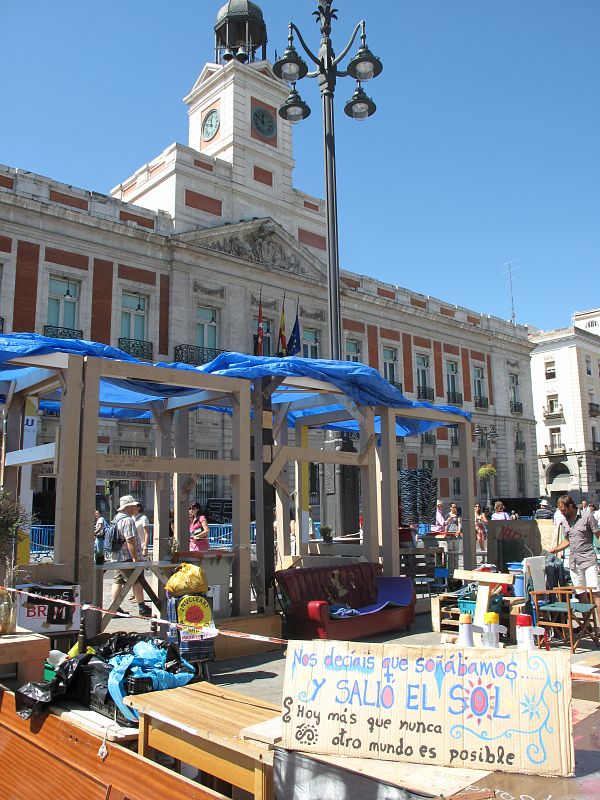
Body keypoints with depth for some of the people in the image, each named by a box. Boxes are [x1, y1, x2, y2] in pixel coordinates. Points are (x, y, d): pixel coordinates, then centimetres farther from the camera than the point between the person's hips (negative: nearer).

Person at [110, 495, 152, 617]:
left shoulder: (117, 518, 17)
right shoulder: (128, 520, -16)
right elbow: (130, 540, -23)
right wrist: (135, 558, -21)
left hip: (117, 557, 10)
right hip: (127, 558, -10)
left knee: (117, 581, 11)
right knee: (137, 582, -4)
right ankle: (142, 609, -1)